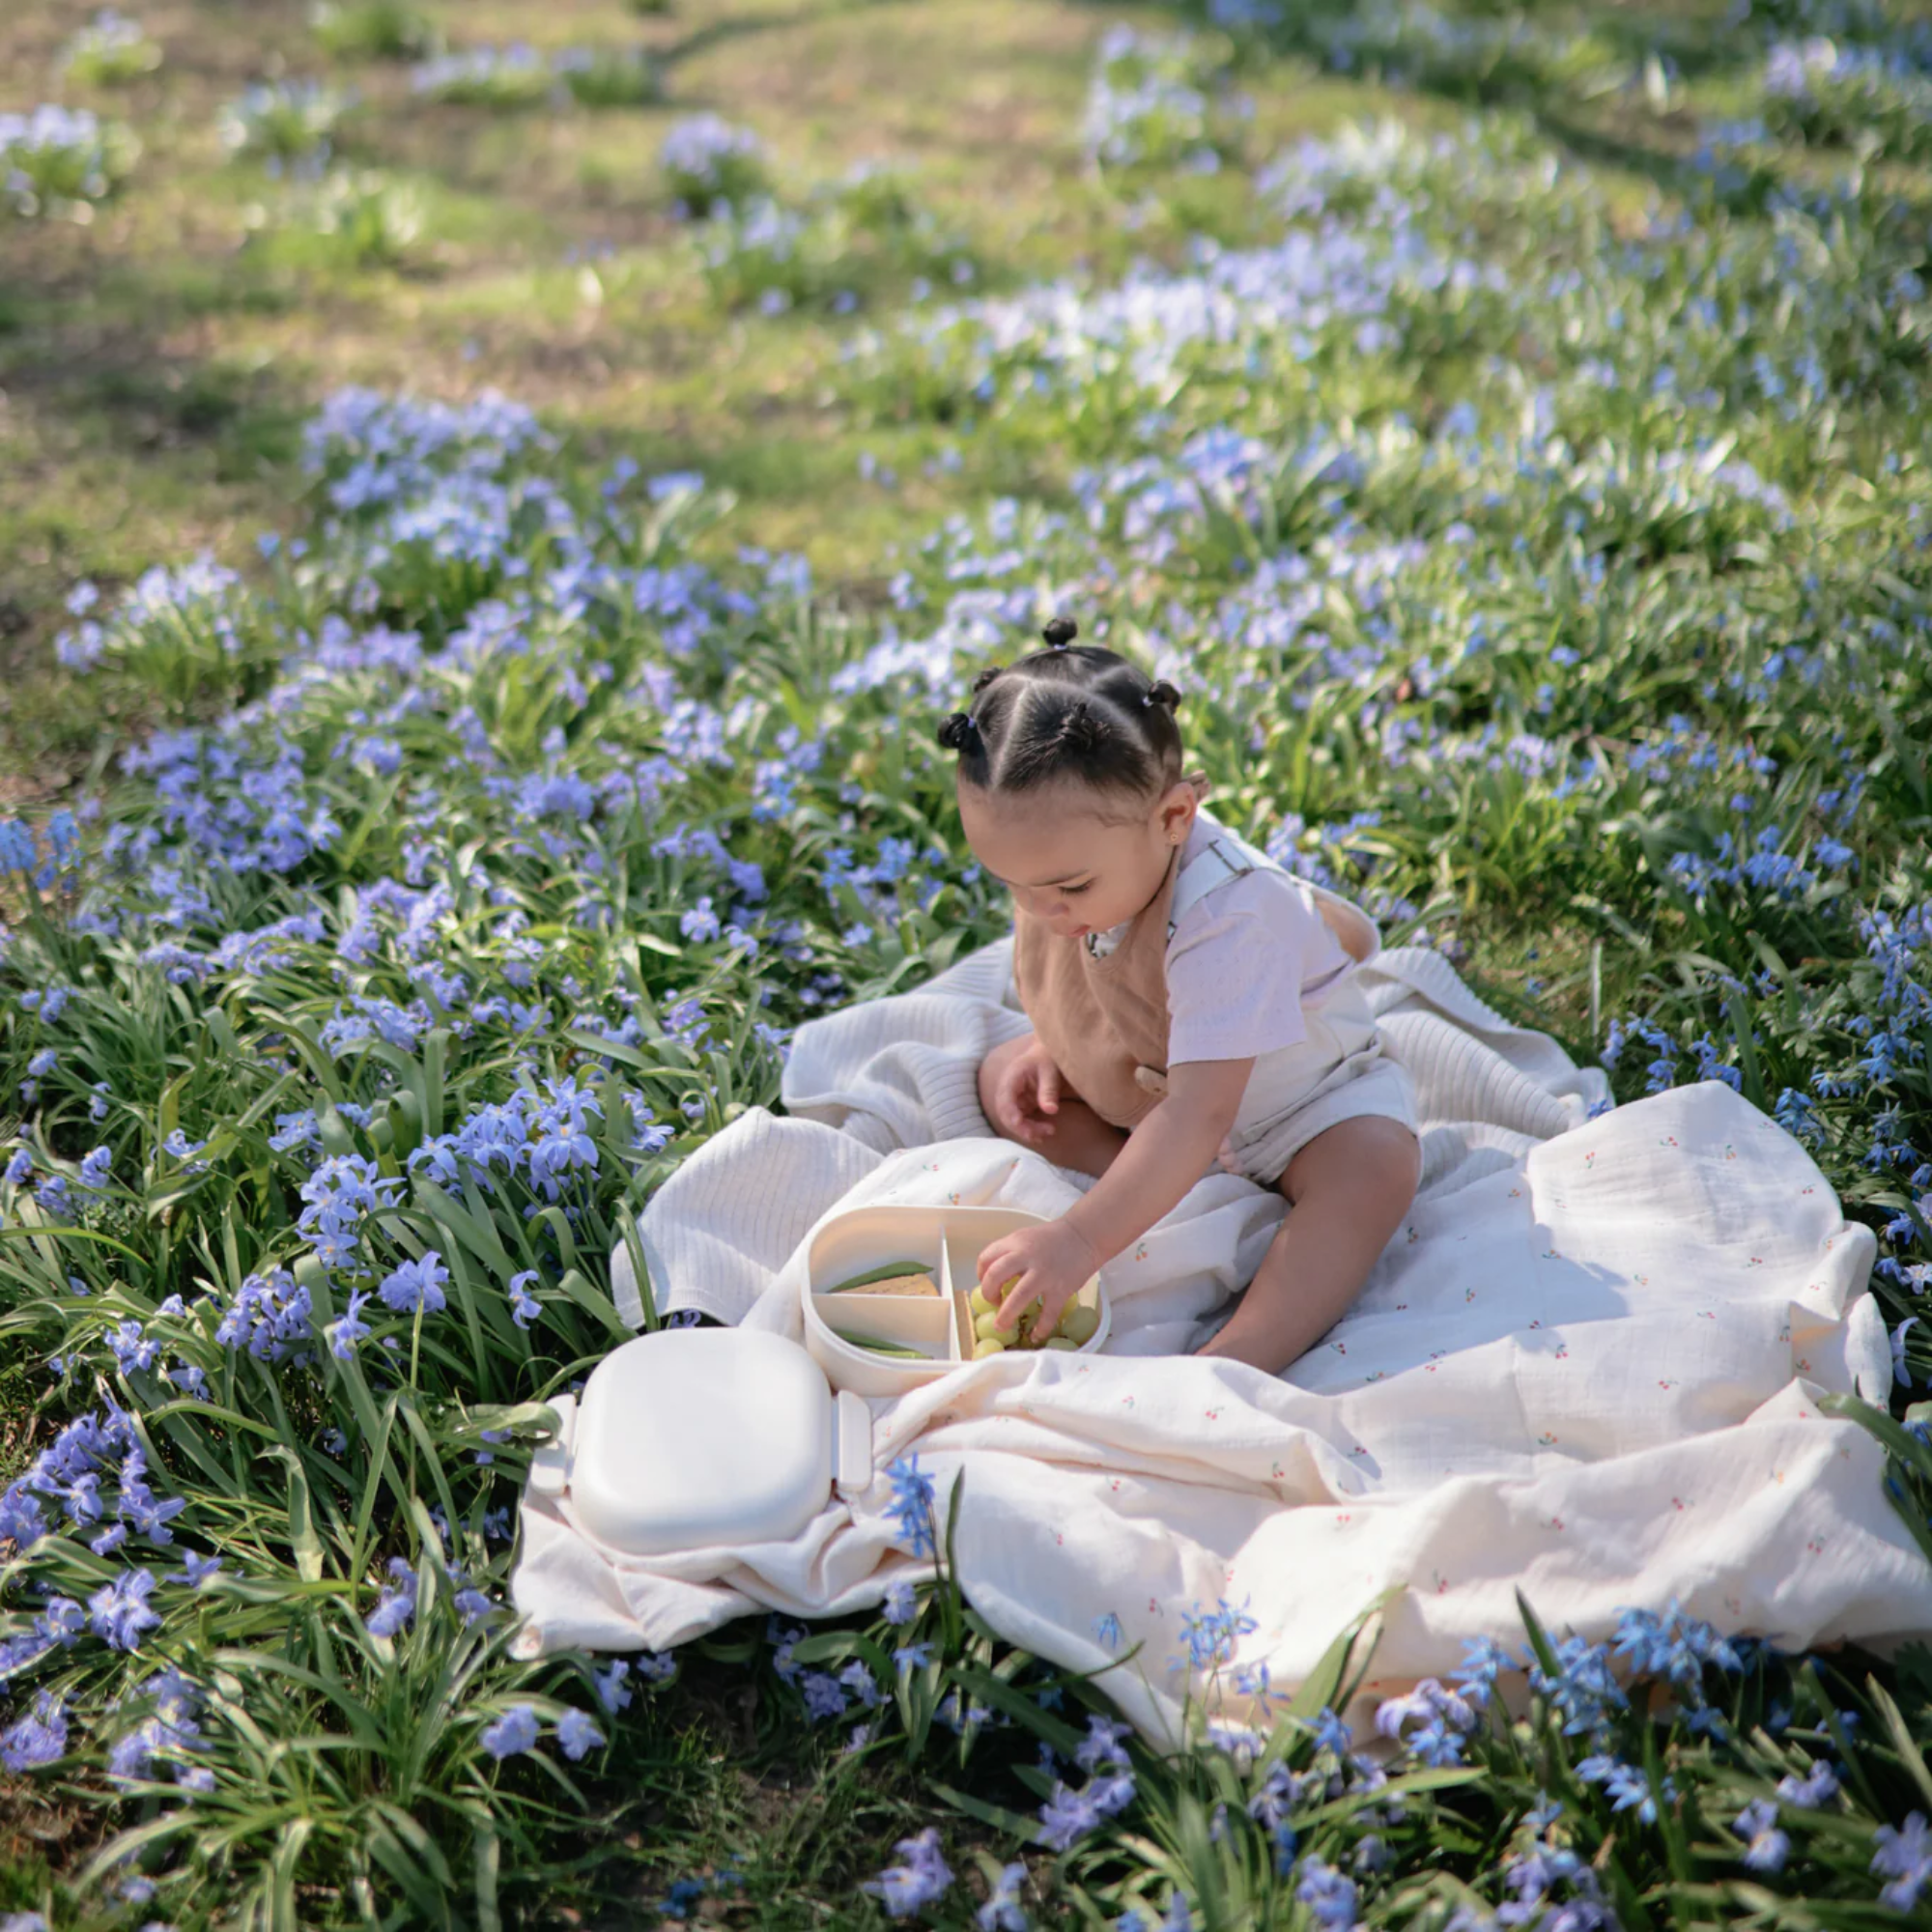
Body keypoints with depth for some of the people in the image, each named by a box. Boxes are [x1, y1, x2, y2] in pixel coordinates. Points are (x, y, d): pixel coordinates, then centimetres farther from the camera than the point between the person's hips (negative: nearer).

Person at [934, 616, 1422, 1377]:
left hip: (1282, 1098, -7)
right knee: (1001, 1074, -5)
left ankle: (1234, 1363, -51)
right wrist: (1045, 1052, -12)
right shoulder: (1071, 861, -18)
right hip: (1139, 1084, 8)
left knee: (1374, 1168, -34)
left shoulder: (1224, 919, -41)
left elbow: (1200, 1114, -46)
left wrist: (1082, 1238, -52)